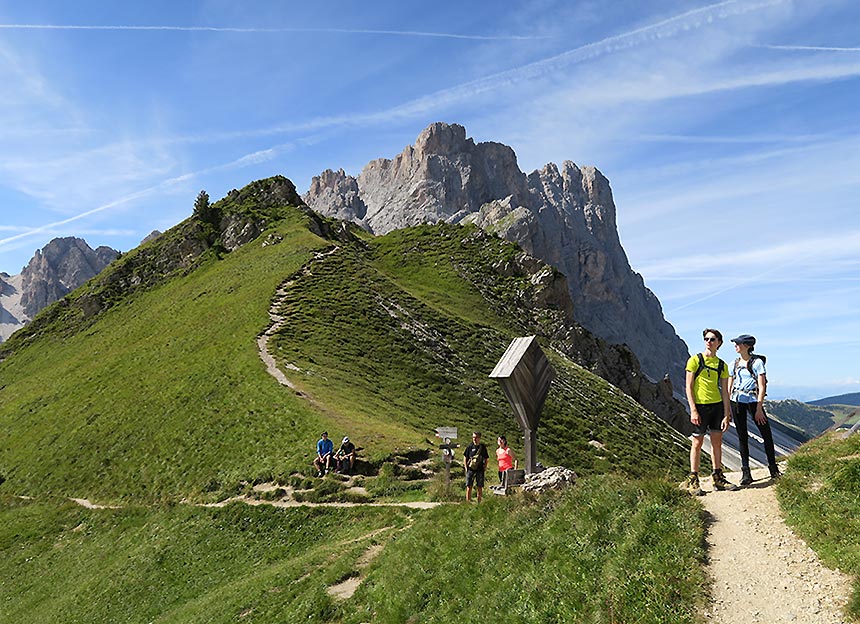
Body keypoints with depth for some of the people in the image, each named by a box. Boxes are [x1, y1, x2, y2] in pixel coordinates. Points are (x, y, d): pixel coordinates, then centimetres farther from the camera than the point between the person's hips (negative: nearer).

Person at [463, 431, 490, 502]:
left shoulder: (483, 447, 6)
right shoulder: (469, 447, 2)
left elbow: (486, 459, 13)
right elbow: (465, 457, 8)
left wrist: (485, 467, 1)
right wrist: (466, 468, -1)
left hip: (480, 470, 1)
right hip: (470, 470, -1)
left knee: (479, 488, 4)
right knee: (469, 487, -1)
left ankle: (479, 503, 13)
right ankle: (468, 503, 4)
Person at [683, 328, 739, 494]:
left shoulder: (722, 365, 8)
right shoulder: (695, 360, -4)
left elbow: (725, 391, 9)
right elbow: (689, 387, -7)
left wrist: (726, 414, 3)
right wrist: (693, 410, -14)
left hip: (717, 405, 4)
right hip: (700, 406, -4)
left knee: (717, 441, 8)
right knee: (697, 442, 0)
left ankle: (718, 478, 19)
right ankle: (692, 481, 6)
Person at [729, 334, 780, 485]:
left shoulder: (757, 362, -4)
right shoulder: (734, 364, 9)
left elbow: (762, 387, -8)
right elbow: (729, 387, 13)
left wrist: (759, 408, -13)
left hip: (753, 400, -4)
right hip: (736, 401, 4)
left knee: (766, 434, 1)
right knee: (742, 436, 5)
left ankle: (773, 469, 19)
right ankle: (746, 473, 9)